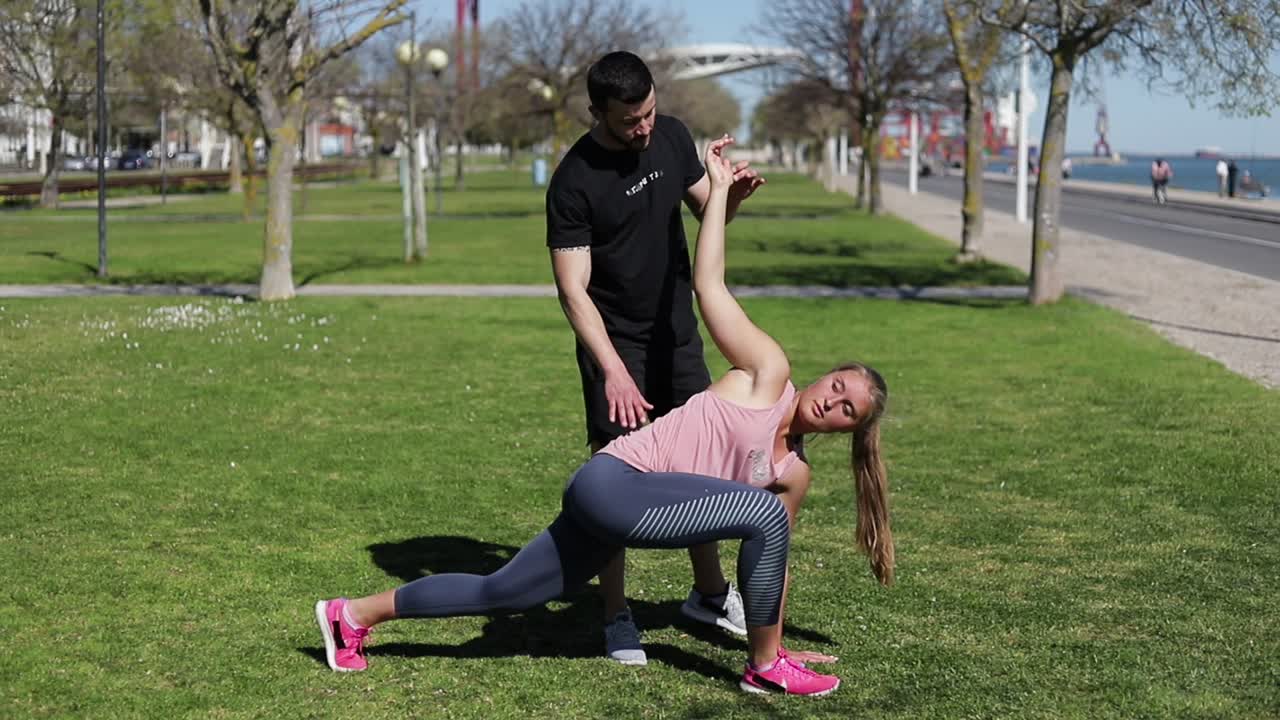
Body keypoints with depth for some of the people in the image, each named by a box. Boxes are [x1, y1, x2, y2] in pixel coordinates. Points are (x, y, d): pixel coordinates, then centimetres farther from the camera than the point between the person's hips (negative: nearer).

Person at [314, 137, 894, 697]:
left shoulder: (793, 474, 12)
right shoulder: (769, 371, -6)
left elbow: (777, 557, 23)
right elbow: (707, 283, -7)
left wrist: (778, 636, 27)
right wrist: (719, 189, -4)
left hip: (623, 506, 8)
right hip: (615, 482, -8)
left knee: (498, 594, 13)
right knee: (765, 514, -22)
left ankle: (354, 614, 26)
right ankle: (764, 669, -7)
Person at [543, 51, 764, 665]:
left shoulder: (672, 136, -1)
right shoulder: (574, 183, -19)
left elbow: (705, 209, 14)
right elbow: (573, 290, -20)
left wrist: (733, 193, -10)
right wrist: (613, 370, -30)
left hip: (678, 335, 6)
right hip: (615, 345, -6)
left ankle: (709, 593, 28)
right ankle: (616, 615, 6)